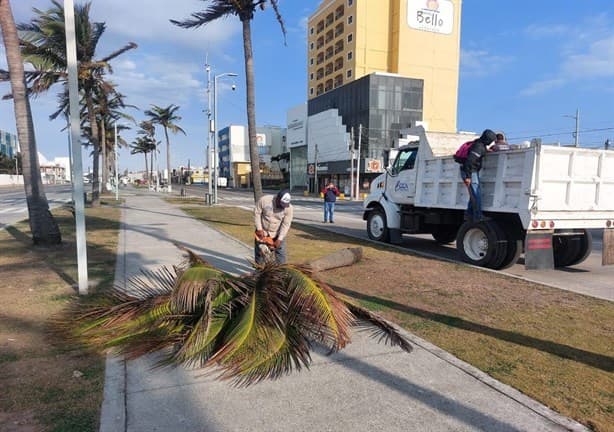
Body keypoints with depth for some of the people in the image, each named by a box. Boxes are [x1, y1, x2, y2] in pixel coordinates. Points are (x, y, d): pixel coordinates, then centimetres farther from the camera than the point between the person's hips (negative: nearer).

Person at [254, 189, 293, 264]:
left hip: (278, 233, 0)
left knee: (281, 254, 2)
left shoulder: (289, 208, -22)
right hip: (262, 231, 0)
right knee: (260, 252, 8)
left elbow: (286, 224, -18)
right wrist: (259, 229, -16)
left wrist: (279, 239, -20)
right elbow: (257, 213, -12)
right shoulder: (264, 200, -23)